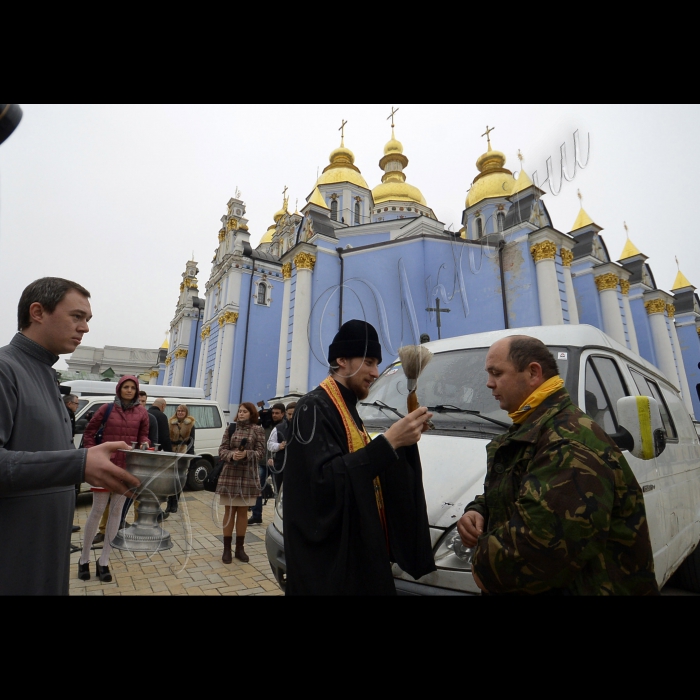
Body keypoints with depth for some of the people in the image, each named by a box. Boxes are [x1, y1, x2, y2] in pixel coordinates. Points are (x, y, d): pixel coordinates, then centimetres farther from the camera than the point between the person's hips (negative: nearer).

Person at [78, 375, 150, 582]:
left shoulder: (141, 412, 1)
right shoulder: (107, 409, -3)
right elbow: (89, 433, 4)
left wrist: (145, 443, -12)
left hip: (128, 467, 2)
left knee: (116, 511, 8)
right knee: (97, 511, 5)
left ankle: (103, 561, 21)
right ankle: (84, 559, 24)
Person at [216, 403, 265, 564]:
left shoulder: (257, 430, -1)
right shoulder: (230, 428, 4)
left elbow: (260, 452, -4)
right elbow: (222, 450, 2)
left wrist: (246, 454, -21)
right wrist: (231, 455, -18)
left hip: (248, 475, -1)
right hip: (229, 474, 1)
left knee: (243, 512, 10)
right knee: (229, 511, 8)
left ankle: (239, 548, 23)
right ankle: (226, 549, 20)